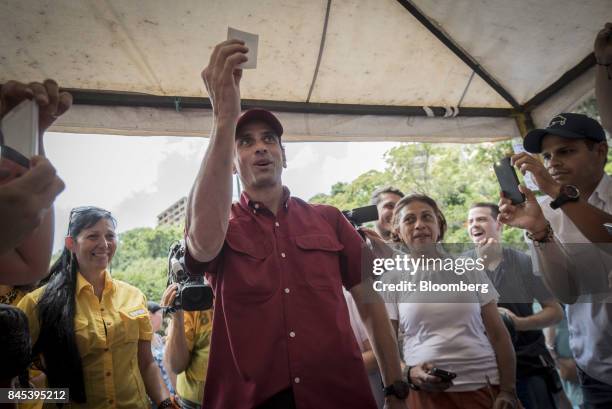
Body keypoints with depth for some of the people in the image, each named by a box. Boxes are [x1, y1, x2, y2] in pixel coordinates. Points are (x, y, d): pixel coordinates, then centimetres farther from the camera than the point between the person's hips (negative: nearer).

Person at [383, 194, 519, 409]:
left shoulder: (469, 270, 5)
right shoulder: (391, 281, 0)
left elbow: (498, 334, 5)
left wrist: (508, 391, -2)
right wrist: (410, 373, -18)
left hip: (486, 386, 2)